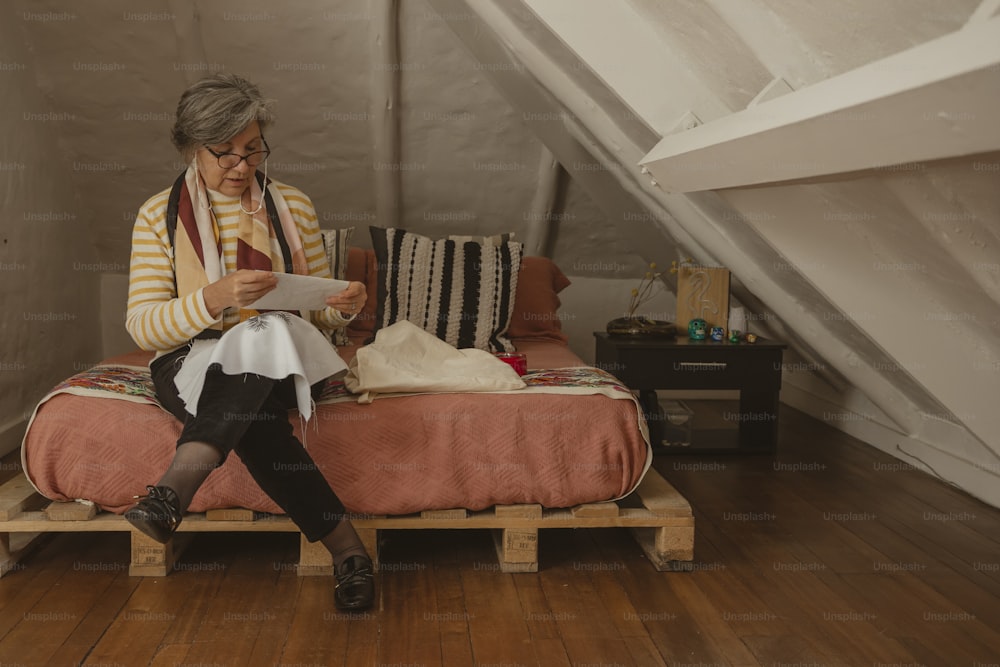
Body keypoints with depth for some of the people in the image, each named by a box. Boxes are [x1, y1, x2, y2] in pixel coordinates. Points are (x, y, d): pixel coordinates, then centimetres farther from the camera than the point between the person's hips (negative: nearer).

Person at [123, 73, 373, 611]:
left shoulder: (292, 206, 9)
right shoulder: (159, 215, 3)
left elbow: (317, 314, 13)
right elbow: (141, 326, -6)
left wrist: (342, 307, -13)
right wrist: (214, 299, -24)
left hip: (279, 360, 1)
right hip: (189, 364, 0)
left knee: (265, 333, -38)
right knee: (250, 413, -37)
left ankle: (176, 486, -46)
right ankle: (341, 540, -36)